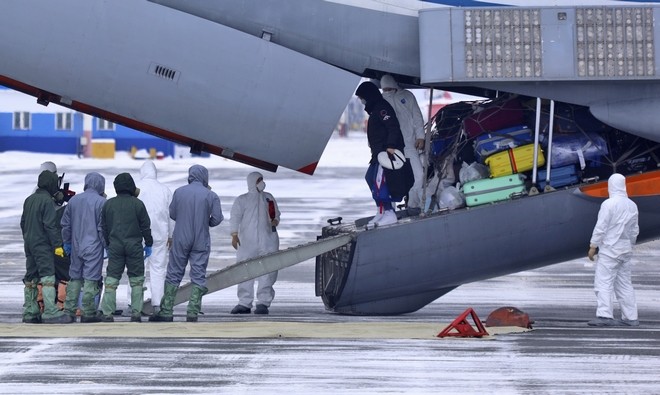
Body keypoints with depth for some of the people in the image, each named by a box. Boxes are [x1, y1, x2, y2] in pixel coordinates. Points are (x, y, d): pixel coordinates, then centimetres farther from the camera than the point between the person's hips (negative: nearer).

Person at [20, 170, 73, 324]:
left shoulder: (29, 200, 13)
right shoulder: (47, 201, -13)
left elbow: (23, 223, 20)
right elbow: (50, 225, -19)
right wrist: (57, 245, -17)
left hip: (29, 244, 9)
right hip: (43, 245, -9)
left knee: (30, 278, 11)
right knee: (48, 277, -11)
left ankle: (29, 312, 14)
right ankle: (50, 312, -18)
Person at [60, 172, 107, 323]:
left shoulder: (73, 200, 8)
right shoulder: (101, 202, -9)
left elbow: (65, 224, 13)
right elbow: (103, 227, -9)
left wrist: (67, 242, 23)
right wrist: (107, 246, -1)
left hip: (76, 246, 5)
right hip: (94, 247, -5)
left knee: (75, 278, 12)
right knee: (90, 279, -4)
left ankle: (69, 310, 12)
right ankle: (88, 313, -4)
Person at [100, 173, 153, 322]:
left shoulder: (108, 204, 6)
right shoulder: (137, 204, -4)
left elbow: (104, 227, 13)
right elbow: (145, 226, 0)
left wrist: (108, 245, 22)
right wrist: (148, 244, 10)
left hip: (115, 246, 2)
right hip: (134, 246, -2)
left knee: (111, 279, 3)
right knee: (136, 279, 5)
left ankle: (107, 313, -4)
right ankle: (136, 313, 1)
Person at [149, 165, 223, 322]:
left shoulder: (179, 192, 0)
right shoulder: (211, 195, -5)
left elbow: (172, 214, 7)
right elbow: (217, 218, -5)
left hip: (180, 240, 1)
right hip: (201, 242, -1)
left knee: (174, 274, 7)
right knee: (198, 276, 4)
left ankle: (166, 312, 6)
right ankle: (192, 313, -4)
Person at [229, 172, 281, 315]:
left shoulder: (269, 198, 18)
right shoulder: (242, 200, 8)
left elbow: (276, 213, 25)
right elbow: (235, 218, 0)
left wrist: (275, 221, 1)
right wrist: (234, 235, -13)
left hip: (268, 240, 2)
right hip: (247, 241, -2)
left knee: (267, 273, -6)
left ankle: (263, 303, -4)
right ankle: (244, 303, 4)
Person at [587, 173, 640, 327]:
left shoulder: (609, 204, -13)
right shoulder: (632, 205, 8)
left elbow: (601, 227, -13)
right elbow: (635, 230, 15)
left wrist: (593, 246, -5)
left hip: (609, 249, -7)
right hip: (625, 249, 7)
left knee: (603, 283, -8)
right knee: (624, 284, 11)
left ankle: (605, 315, -18)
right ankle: (630, 317, 10)